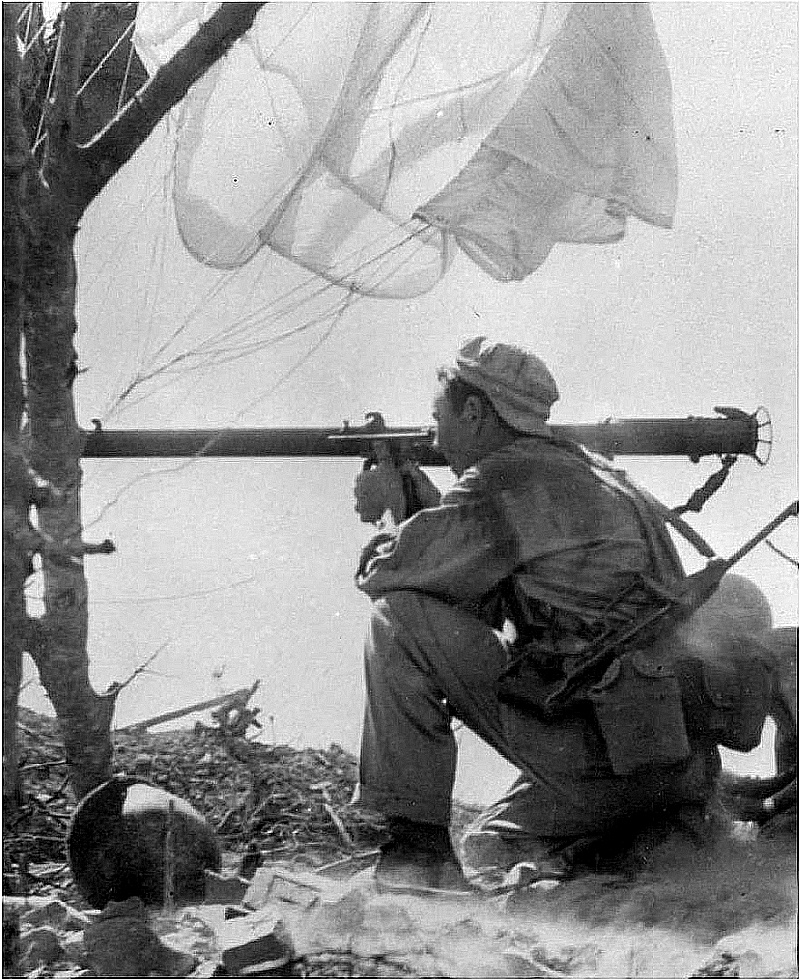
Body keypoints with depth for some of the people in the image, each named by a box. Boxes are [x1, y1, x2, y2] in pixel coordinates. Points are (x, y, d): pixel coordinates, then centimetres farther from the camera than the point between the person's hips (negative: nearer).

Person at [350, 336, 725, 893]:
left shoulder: (508, 477, -9)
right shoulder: (580, 468, 20)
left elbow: (391, 573, -6)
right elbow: (484, 601, 27)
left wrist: (387, 535, 16)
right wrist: (432, 509, 20)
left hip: (604, 751, -10)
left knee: (400, 620, -6)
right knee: (490, 850, 29)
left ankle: (413, 846, -6)